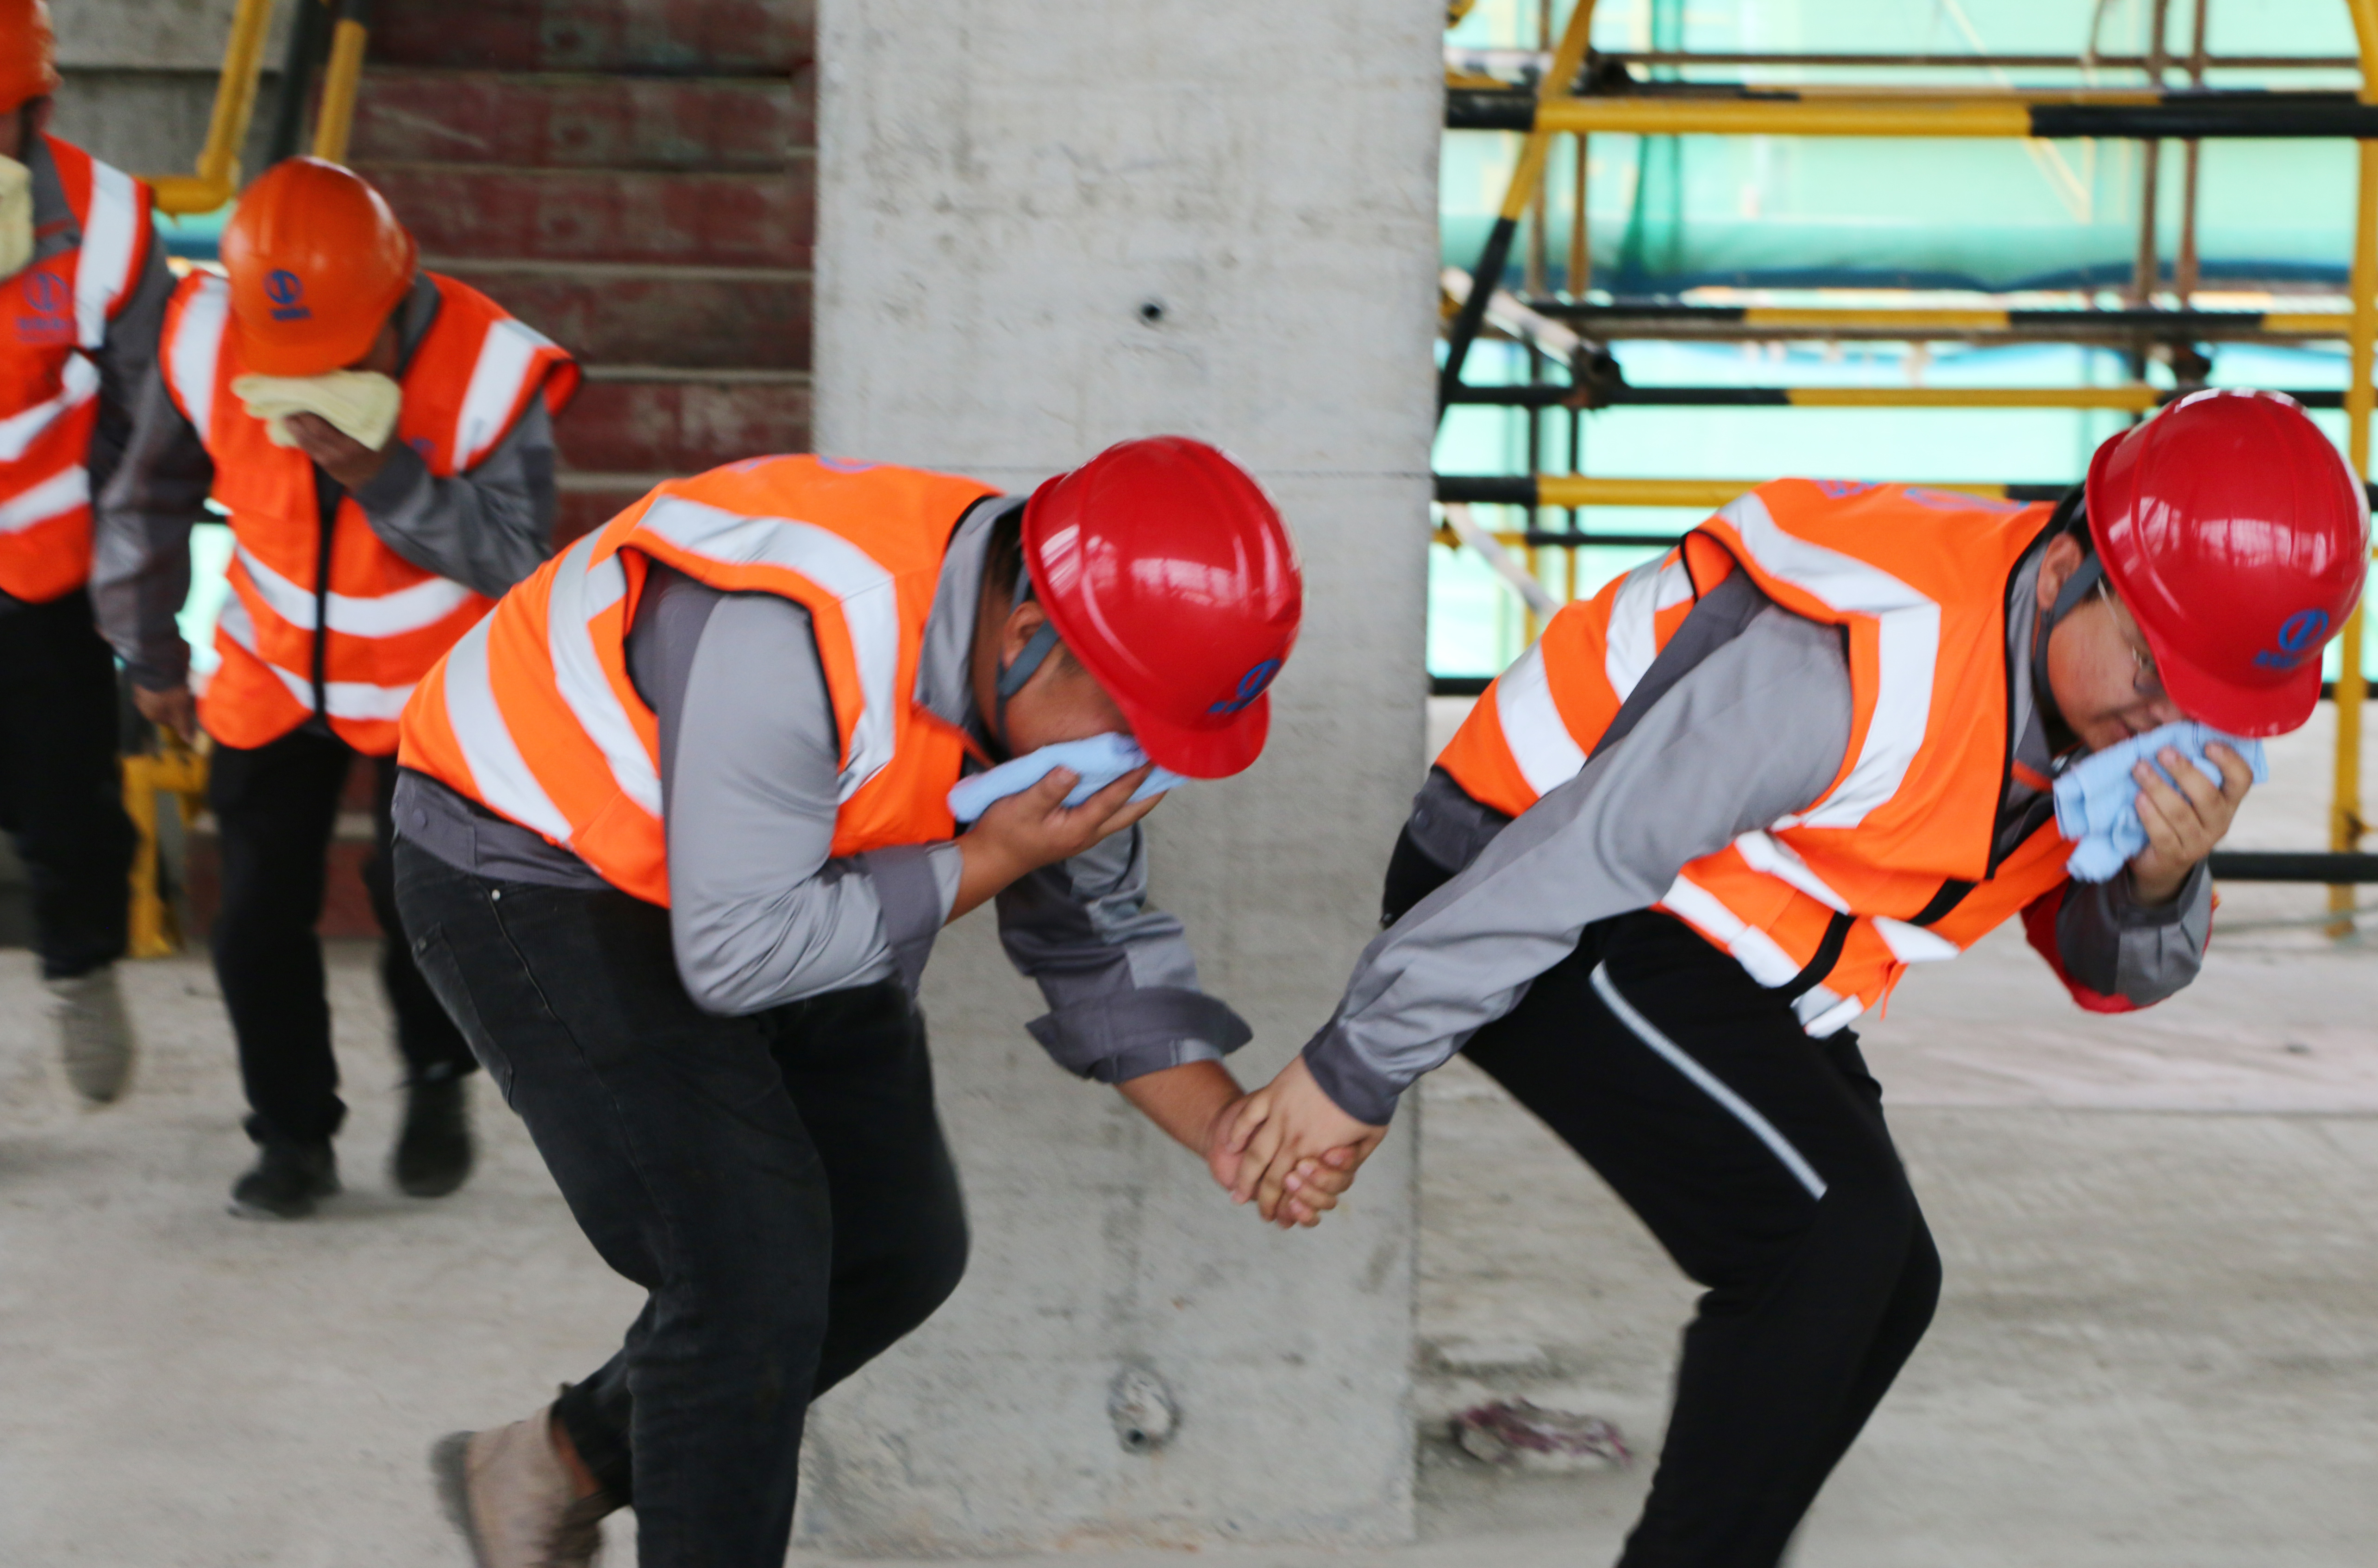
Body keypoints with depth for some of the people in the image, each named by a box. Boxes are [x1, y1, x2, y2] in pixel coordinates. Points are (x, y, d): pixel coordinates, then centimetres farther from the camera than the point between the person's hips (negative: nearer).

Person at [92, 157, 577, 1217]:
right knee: (259, 911, -3)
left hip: (437, 682, -2)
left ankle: (437, 1085, 16)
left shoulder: (489, 369, -28)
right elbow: (150, 504, -1)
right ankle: (293, 1136, 16)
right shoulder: (206, 344, -19)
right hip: (273, 674, 3)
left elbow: (515, 563, -27)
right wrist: (150, 656, 8)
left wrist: (382, 475, -39)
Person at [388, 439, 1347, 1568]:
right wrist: (988, 863, -27)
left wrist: (1229, 1129, -14)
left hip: (760, 882, 8)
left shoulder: (1063, 687, -11)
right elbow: (735, 955, -31)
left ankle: (564, 1469, 26)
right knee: (753, 1269, -17)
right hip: (525, 873, -8)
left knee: (897, 1251, 11)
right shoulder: (797, 638, -37)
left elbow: (1096, 949, 0)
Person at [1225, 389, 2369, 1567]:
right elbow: (1574, 859, -29)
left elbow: (2108, 968, 3)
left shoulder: (2112, 687, -7)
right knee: (1835, 1231, -20)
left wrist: (2164, 882, -23)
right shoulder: (1864, 662, -34)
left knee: (1880, 1281, 7)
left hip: (1708, 951, 9)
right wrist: (1358, 1074, -21)